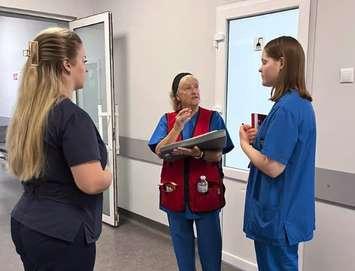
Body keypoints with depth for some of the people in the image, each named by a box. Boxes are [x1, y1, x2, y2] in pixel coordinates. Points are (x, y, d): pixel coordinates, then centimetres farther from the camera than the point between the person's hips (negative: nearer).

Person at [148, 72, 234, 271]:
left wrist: (198, 154, -31)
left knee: (210, 246, 9)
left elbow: (217, 155, -10)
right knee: (182, 244, 17)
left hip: (206, 192, -2)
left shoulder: (213, 118, -4)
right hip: (176, 193, 2)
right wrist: (178, 127, -20)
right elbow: (159, 151, -10)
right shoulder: (167, 120, 2)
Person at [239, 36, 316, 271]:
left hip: (278, 213, -9)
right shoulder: (302, 103, 7)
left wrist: (244, 143, -9)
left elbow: (273, 167, -25)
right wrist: (260, 137, 3)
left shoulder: (286, 107, -23)